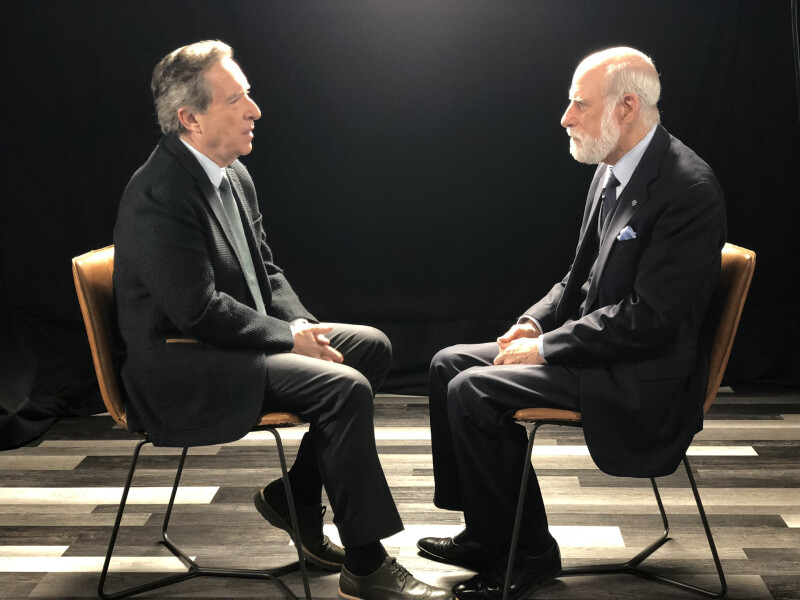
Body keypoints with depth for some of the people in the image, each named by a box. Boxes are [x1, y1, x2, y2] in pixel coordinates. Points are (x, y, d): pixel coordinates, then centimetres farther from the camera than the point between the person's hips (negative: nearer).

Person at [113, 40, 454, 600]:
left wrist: (305, 326, -2)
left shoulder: (234, 175, 8)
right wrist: (290, 335, -14)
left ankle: (298, 496, 12)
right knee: (346, 387, -23)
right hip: (183, 373, -10)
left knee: (371, 344, 6)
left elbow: (266, 270, 16)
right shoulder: (158, 196, -21)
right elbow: (200, 310, -23)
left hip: (235, 343, 10)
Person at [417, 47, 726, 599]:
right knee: (450, 365, 5)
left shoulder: (689, 189, -20)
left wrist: (546, 348, -18)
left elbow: (649, 316, -24)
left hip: (645, 374, -10)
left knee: (473, 393, -19)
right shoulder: (611, 171, 9)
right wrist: (534, 324, 0)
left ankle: (526, 554, -2)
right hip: (594, 344, 10)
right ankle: (486, 532, 13)